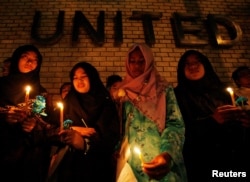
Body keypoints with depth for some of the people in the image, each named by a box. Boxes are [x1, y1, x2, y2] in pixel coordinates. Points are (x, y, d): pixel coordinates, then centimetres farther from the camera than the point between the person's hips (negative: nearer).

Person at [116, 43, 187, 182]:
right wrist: (116, 152, -5)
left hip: (159, 158, -2)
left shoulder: (164, 90, 4)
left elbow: (175, 124, -6)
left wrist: (168, 154, -23)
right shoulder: (123, 92, 13)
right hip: (129, 160, 2)